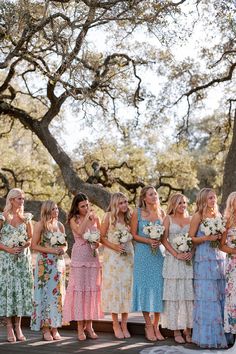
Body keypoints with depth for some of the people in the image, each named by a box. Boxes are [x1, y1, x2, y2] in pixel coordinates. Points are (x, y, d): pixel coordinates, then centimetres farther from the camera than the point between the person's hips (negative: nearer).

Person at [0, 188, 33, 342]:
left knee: (22, 290, 0)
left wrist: (24, 246, -9)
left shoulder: (26, 218, 8)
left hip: (23, 258, 3)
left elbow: (31, 238, 10)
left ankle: (18, 326, 7)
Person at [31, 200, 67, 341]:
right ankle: (45, 328, 1)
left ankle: (55, 328, 9)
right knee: (45, 293, -4)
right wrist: (50, 250, -17)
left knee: (57, 293, 3)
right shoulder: (40, 225, -3)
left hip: (59, 263, 5)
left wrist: (63, 249, -5)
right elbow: (34, 245, -7)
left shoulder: (60, 225, 11)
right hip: (44, 263, -5)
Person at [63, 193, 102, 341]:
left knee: (92, 288, 3)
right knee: (79, 288, -4)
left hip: (93, 256, 3)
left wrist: (98, 242, -3)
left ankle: (89, 325, 10)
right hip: (79, 256, -3)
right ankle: (80, 328, 0)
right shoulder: (74, 219, 1)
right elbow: (80, 231, -19)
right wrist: (87, 216, -14)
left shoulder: (95, 218, 10)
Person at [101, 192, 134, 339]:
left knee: (127, 287, 3)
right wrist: (114, 246, -15)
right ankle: (116, 324, 8)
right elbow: (102, 237, -4)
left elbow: (134, 235, 12)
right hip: (112, 256, -3)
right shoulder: (109, 216, -4)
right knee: (114, 287, -2)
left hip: (128, 255, 3)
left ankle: (124, 325, 11)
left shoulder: (129, 217, 6)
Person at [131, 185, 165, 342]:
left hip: (158, 253, 3)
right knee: (145, 285, 0)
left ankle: (156, 325, 9)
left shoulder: (161, 212, 7)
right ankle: (148, 325, 9)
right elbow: (134, 234, -1)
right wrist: (149, 241, -14)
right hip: (143, 253, -2)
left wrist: (159, 241, -9)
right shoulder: (137, 213, -1)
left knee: (158, 286, 1)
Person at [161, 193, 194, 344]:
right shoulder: (168, 219, 4)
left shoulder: (190, 219, 11)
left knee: (188, 293, 2)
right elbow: (164, 239, -2)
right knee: (174, 293, -1)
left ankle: (188, 330, 9)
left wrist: (191, 253, -9)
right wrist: (177, 254, -12)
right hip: (173, 261, -3)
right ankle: (176, 331, 4)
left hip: (189, 260, 3)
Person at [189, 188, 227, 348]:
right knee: (207, 297, -4)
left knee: (220, 296, 4)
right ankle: (207, 336, 3)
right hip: (204, 260, -5)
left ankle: (220, 334, 12)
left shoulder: (218, 215, 14)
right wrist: (206, 238, -16)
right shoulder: (198, 216, -2)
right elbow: (191, 238, -5)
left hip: (220, 258, 6)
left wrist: (220, 237, 2)